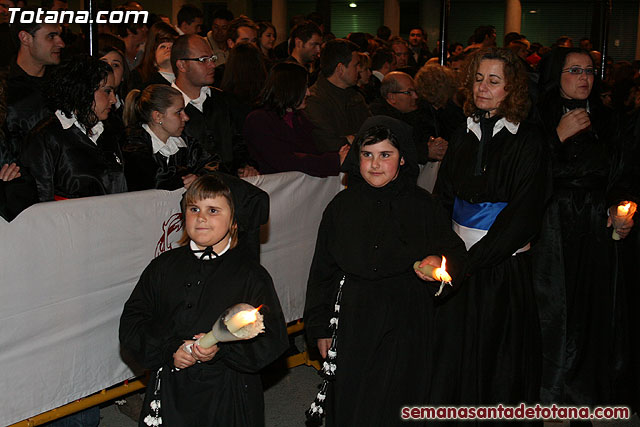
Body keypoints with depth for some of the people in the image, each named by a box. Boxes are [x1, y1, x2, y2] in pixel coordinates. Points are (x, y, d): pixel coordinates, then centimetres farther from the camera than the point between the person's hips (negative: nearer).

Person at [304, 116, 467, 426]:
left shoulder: (422, 205, -1)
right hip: (352, 324, 2)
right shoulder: (342, 205, 2)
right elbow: (322, 270, 6)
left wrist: (439, 262, -16)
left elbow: (454, 252, 9)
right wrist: (320, 327, 5)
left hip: (404, 329, -1)